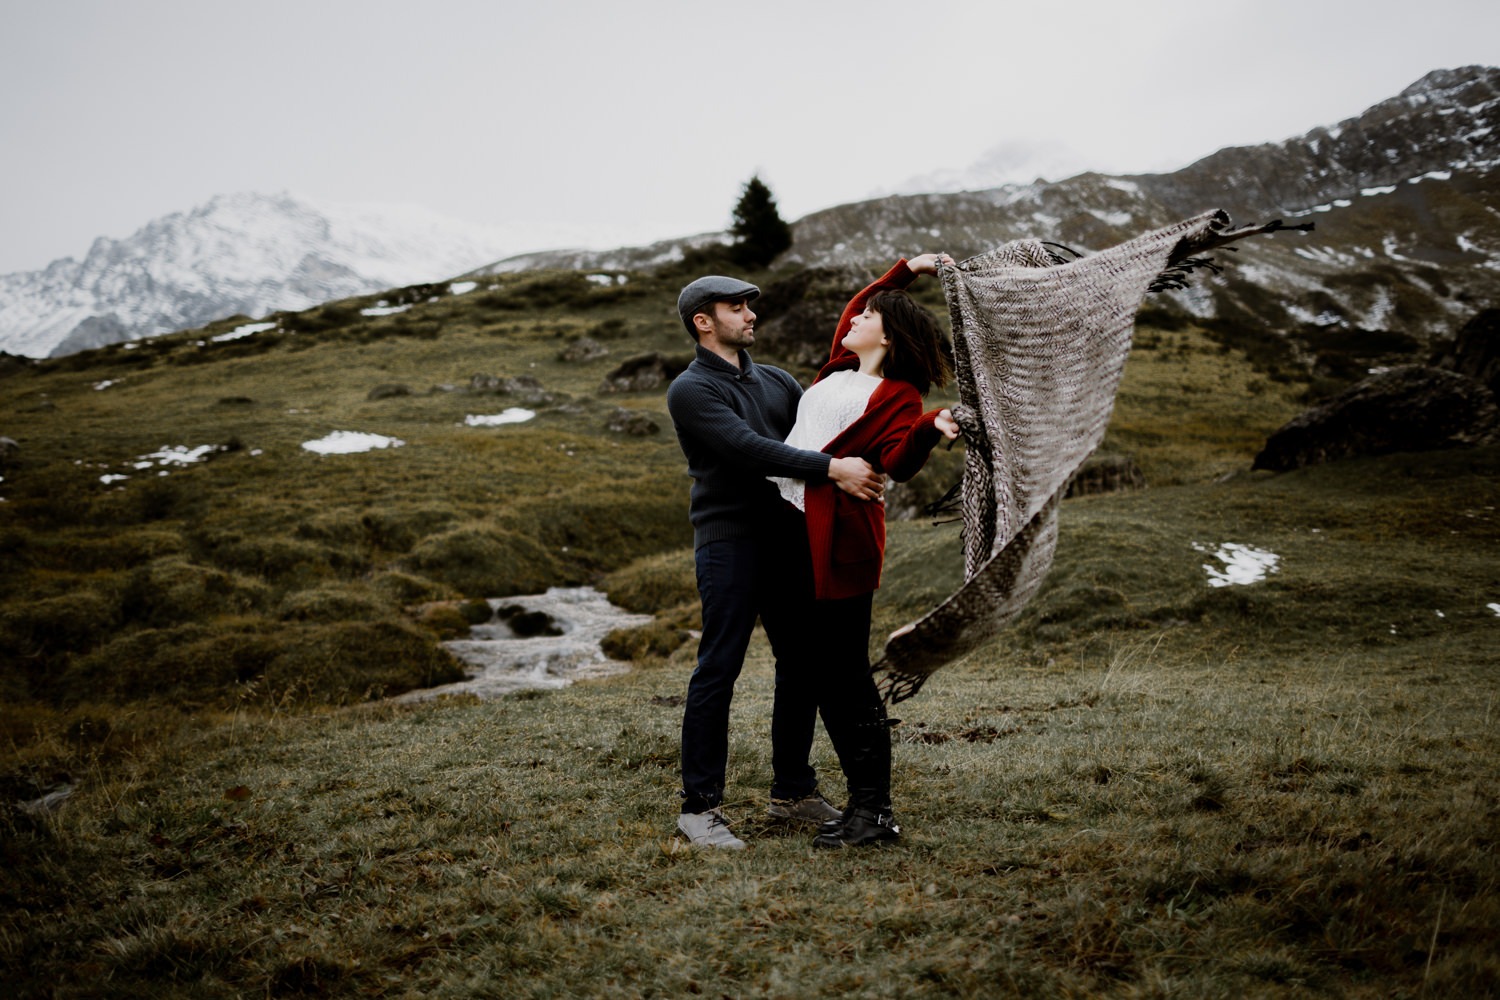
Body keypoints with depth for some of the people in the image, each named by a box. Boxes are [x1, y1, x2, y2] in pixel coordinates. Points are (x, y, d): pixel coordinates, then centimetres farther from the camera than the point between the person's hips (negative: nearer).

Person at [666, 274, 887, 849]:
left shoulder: (774, 382, 18)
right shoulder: (690, 391, -6)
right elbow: (751, 451, -20)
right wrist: (832, 469, -28)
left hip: (785, 538, 7)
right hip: (728, 541, -7)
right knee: (718, 669, -6)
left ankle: (792, 791, 23)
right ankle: (699, 805, 2)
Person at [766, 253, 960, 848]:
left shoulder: (898, 395, -5)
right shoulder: (841, 371, 16)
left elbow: (899, 463, -19)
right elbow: (853, 307, 33)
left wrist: (930, 431, -37)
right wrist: (905, 271, 30)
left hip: (838, 542, -9)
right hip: (791, 530, 9)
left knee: (844, 676, -6)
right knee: (810, 667, 10)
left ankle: (874, 813, 2)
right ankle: (863, 800, 17)